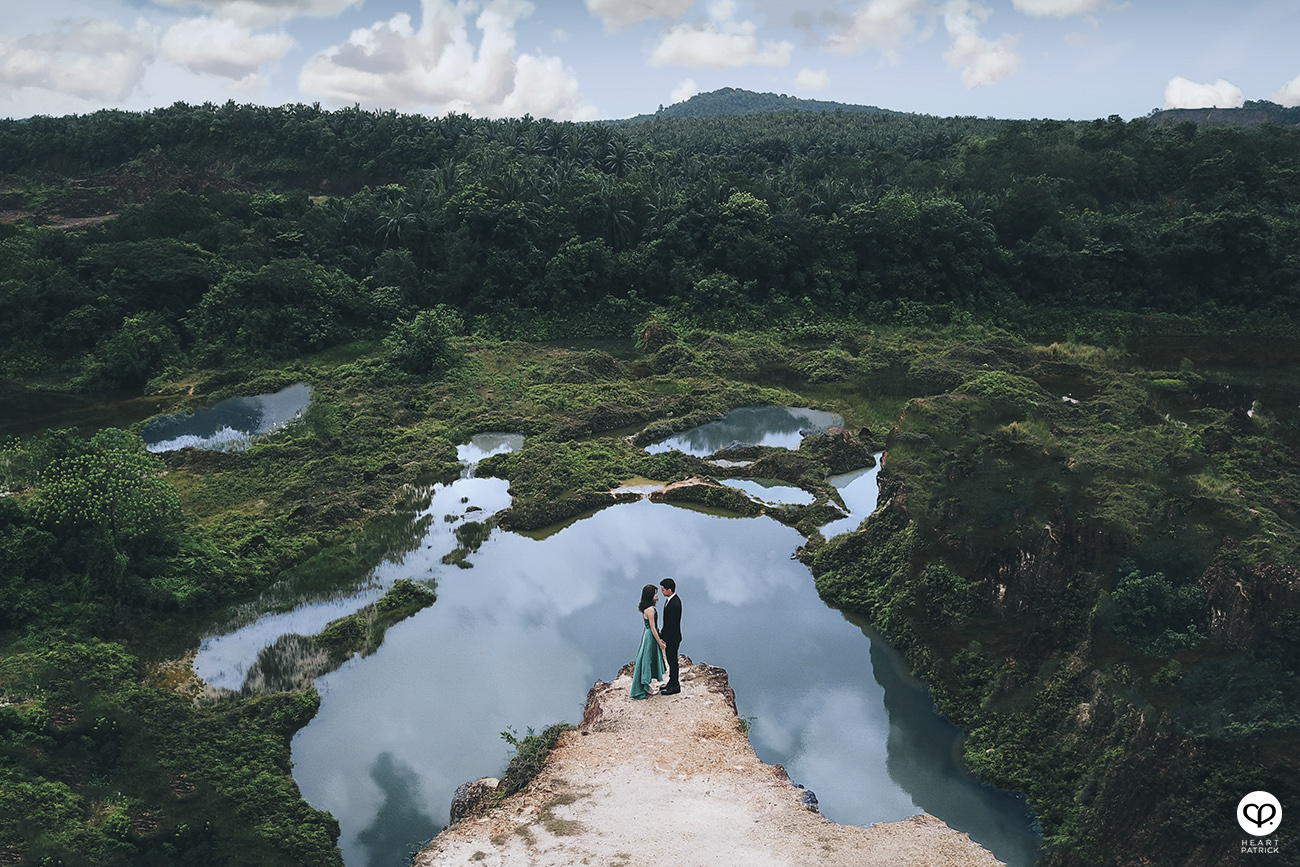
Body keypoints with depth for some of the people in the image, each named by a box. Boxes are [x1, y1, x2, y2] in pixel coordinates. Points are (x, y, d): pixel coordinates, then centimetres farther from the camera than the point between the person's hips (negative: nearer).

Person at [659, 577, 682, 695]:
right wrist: (662, 631, 16)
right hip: (668, 635, 9)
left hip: (672, 639, -9)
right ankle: (672, 681, 36)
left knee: (672, 661, 6)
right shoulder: (671, 599, 0)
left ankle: (674, 686, 21)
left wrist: (664, 640, -19)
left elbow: (672, 624, -26)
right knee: (670, 660, 21)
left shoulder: (674, 605, -31)